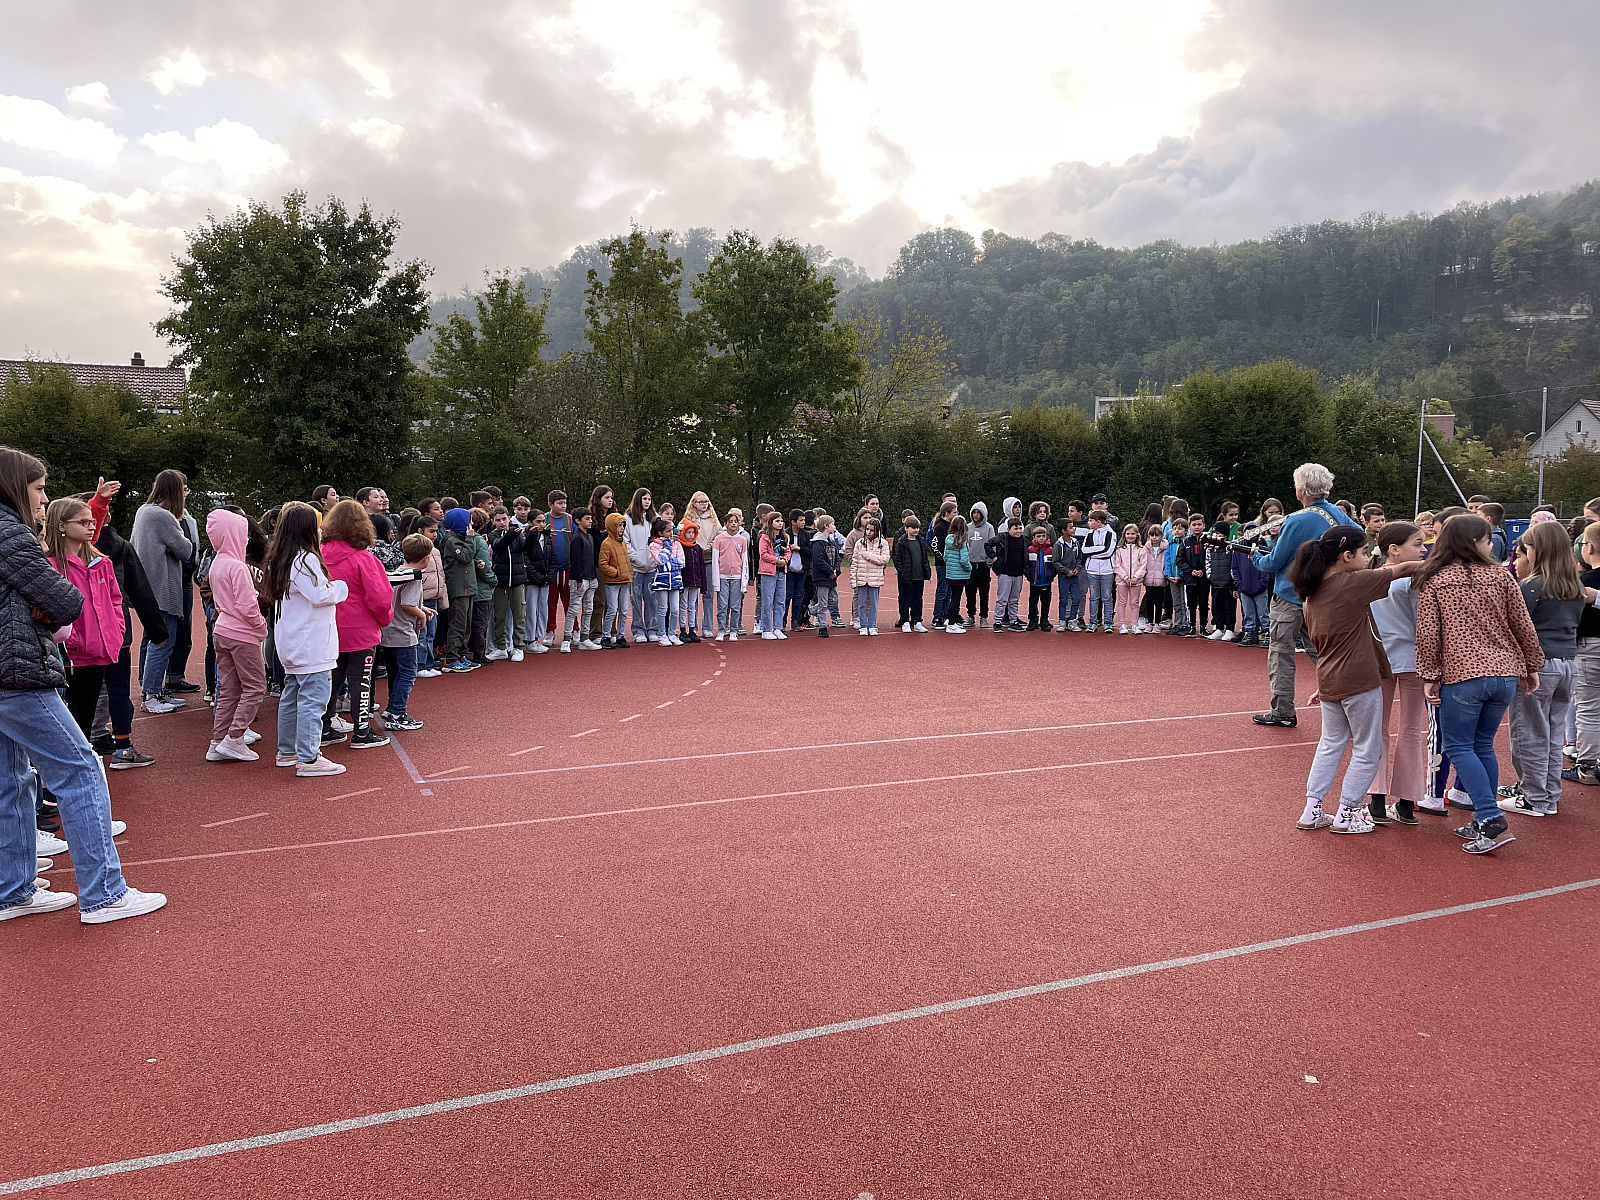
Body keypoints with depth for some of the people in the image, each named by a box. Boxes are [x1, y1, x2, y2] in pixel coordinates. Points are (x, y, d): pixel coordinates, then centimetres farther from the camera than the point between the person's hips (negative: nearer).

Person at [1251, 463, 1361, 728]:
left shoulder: (1297, 521, -20)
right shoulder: (1337, 514, 2)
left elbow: (1273, 563, -14)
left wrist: (1256, 557, 8)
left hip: (1290, 598, -7)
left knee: (1281, 653, 3)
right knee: (1320, 652, 14)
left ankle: (1282, 712, 8)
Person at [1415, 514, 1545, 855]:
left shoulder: (1433, 581, -2)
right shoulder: (1500, 575, 5)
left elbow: (1427, 634, -7)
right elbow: (1523, 625, 8)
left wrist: (1429, 676, 0)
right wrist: (1532, 666, 19)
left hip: (1461, 674, -4)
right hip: (1505, 673, 4)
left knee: (1459, 746, 2)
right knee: (1482, 745, 14)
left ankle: (1492, 822, -10)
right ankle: (1484, 823, 16)